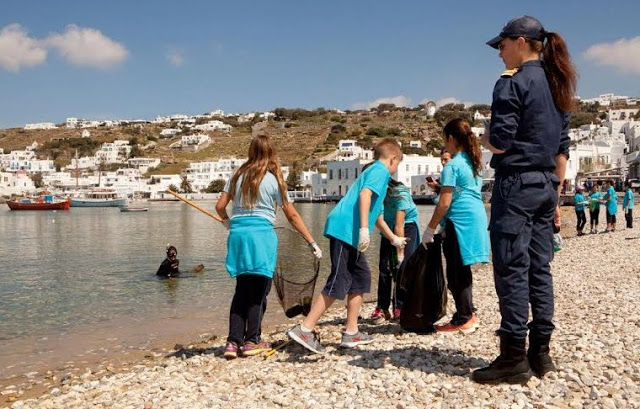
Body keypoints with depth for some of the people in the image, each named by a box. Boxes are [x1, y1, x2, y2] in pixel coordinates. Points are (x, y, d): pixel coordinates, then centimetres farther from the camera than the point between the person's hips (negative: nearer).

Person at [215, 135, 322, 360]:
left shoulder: (238, 176, 9)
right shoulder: (273, 179, -1)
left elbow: (220, 206, 10)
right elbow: (292, 216, -2)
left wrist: (227, 221, 32)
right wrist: (312, 243, 3)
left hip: (237, 234, 4)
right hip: (261, 234, -4)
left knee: (242, 289, 12)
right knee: (258, 291, 5)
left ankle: (233, 341, 9)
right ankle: (251, 341, 9)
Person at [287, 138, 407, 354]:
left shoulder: (373, 171, 30)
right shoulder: (380, 170, 2)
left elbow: (376, 214, 40)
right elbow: (364, 195, -18)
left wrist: (393, 239, 51)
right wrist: (364, 229, -24)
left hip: (348, 232, 10)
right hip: (346, 229, -10)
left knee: (361, 277, 14)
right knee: (339, 283, -11)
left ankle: (351, 332, 17)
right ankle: (304, 330, -11)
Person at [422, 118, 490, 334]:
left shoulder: (452, 166, -12)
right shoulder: (473, 162, 14)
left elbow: (444, 203, -15)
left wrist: (430, 229, -10)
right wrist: (441, 187, 23)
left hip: (460, 220, -9)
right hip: (477, 217, 9)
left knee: (456, 273, -1)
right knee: (462, 270, 16)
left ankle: (462, 320, 5)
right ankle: (468, 314, 23)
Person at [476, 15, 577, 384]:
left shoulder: (513, 82, -9)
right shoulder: (556, 86, 17)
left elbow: (500, 142, -17)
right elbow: (562, 149, 17)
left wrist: (484, 137, 6)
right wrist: (556, 196, 19)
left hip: (516, 184, -8)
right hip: (546, 184, 8)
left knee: (512, 270, -6)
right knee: (539, 268, 9)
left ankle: (514, 357, -2)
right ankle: (540, 352, 15)